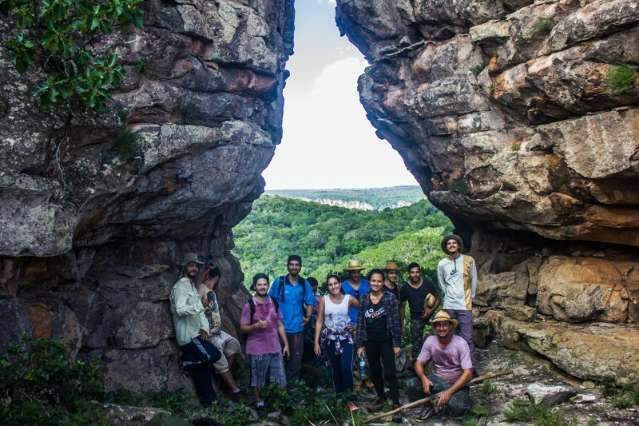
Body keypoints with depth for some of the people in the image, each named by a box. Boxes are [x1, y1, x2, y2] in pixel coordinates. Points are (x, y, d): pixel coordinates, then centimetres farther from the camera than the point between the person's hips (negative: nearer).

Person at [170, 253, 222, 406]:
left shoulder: (192, 286, 20)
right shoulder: (181, 285, -10)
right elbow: (180, 310, -23)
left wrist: (204, 328, 3)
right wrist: (199, 306, -30)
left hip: (196, 334, 9)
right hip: (188, 335, -9)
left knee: (202, 369, 11)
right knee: (214, 355, -16)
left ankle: (208, 400, 18)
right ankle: (188, 362, 3)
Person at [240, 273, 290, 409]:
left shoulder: (274, 302, 5)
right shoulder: (249, 305, -8)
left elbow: (280, 325, 10)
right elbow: (243, 328, -6)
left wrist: (286, 344, 8)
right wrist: (257, 325, -23)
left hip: (275, 347, 4)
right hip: (257, 349, -3)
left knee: (279, 379, 6)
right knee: (258, 379, 9)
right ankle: (258, 400, 30)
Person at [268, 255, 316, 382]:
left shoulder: (304, 284, 3)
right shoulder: (279, 282, -4)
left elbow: (309, 303, 9)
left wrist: (308, 317, -3)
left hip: (298, 326, 2)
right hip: (281, 326, -2)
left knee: (296, 355, 9)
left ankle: (292, 380, 22)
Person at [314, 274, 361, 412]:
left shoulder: (349, 299, -5)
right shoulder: (324, 300, -4)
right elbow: (319, 321, -2)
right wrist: (316, 342, -5)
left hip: (345, 338, -1)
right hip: (329, 339, 1)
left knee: (346, 369, -12)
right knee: (335, 370, 10)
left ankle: (349, 399, 0)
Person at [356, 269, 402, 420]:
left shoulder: (390, 298, -8)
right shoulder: (364, 301, 1)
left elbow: (395, 322, -8)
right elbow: (360, 324, 4)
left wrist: (396, 343, -10)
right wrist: (360, 344, 2)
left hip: (386, 341, -4)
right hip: (370, 342, 4)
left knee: (389, 373, -6)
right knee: (375, 372, 15)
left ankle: (396, 405, 0)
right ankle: (381, 398, 32)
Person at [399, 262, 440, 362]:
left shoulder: (428, 283, -13)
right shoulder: (405, 288, -8)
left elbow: (437, 299, -8)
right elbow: (402, 306, 0)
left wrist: (431, 310, -24)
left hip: (429, 313, 0)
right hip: (416, 317, 0)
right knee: (416, 342, 0)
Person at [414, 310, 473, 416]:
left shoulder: (461, 343, -17)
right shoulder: (430, 341, -7)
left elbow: (468, 373, -21)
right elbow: (419, 363, -3)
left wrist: (449, 392, -30)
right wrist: (424, 379, -26)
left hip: (456, 384, -3)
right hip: (436, 380, 3)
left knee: (456, 407, -35)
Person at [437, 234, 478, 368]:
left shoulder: (469, 260, -3)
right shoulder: (442, 264, 2)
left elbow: (474, 280, 5)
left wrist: (470, 296, 7)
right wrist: (449, 295, 12)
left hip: (464, 305, -2)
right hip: (449, 305, 3)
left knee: (467, 338, -7)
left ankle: (473, 367, 0)